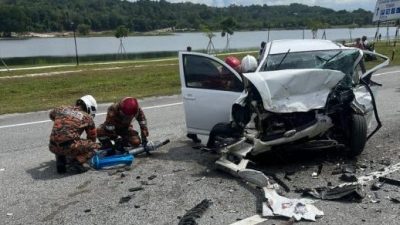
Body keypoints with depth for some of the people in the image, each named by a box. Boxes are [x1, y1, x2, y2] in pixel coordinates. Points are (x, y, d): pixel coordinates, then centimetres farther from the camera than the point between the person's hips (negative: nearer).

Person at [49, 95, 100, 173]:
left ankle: (60, 163, 20)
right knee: (95, 146, 12)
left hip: (53, 148, 5)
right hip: (69, 147, -5)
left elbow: (51, 114, 40)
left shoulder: (62, 109, 16)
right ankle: (76, 160, -7)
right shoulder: (87, 117, 8)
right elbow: (92, 137, 21)